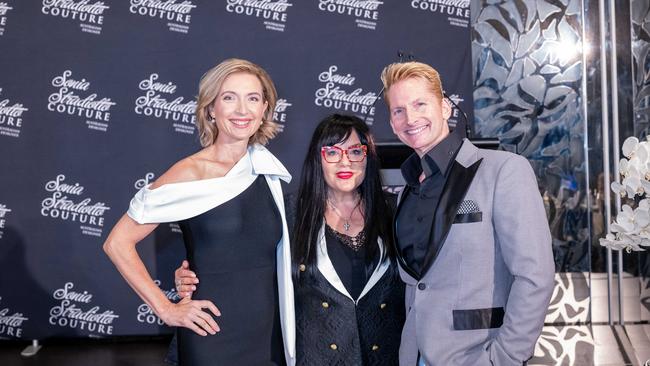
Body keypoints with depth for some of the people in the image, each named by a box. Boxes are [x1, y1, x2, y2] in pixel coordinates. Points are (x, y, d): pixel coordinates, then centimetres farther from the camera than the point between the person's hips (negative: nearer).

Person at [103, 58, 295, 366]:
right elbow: (117, 243, -11)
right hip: (213, 339, -5)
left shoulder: (266, 168, 2)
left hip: (271, 334, 5)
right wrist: (166, 310, -12)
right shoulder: (191, 174, -13)